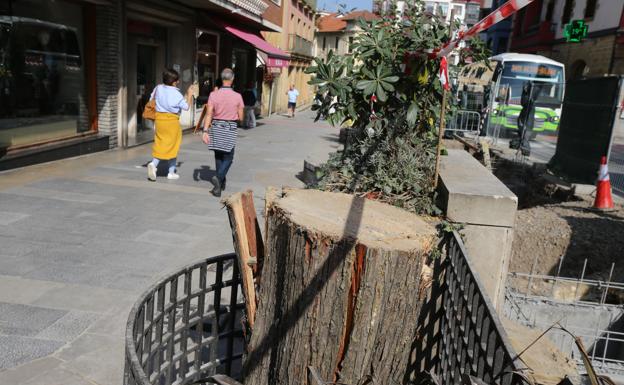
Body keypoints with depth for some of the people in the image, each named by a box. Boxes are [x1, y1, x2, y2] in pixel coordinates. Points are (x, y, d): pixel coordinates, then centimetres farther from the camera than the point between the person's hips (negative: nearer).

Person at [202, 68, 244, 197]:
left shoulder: (214, 95, -4)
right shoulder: (237, 96, -7)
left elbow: (209, 114, -10)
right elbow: (240, 117, -2)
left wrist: (205, 131, -10)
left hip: (216, 128, 2)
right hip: (230, 129, -2)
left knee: (218, 156, 17)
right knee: (228, 158, 7)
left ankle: (221, 183, 26)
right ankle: (218, 178, -18)